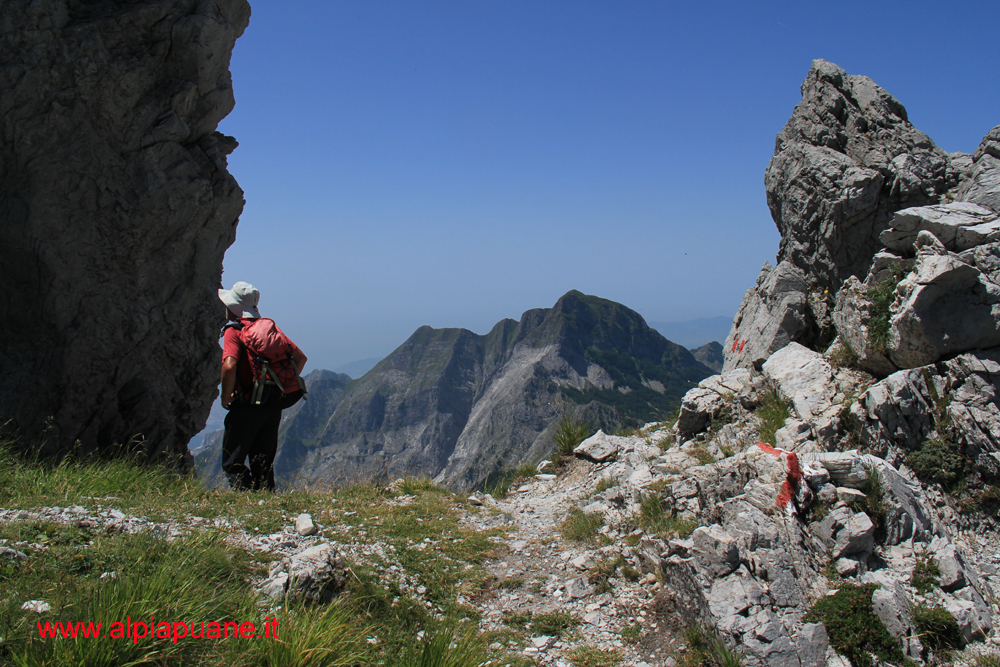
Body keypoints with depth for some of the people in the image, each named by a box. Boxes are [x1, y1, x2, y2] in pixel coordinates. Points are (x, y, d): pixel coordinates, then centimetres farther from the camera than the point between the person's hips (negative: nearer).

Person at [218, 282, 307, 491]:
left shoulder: (234, 331, -8)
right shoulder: (270, 326, 11)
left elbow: (229, 366, -24)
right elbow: (300, 358, 12)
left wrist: (225, 398, -11)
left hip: (247, 407, -6)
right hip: (274, 407, 6)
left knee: (232, 463, 5)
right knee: (263, 464, 15)